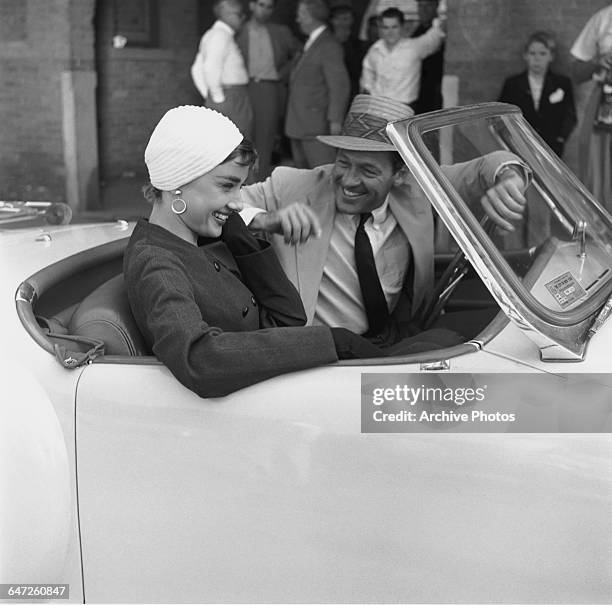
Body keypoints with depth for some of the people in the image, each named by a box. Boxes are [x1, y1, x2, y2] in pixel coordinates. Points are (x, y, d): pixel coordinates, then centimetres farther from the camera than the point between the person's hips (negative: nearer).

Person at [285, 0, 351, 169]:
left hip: (315, 125, -10)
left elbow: (340, 86, -17)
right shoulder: (311, 43, 17)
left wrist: (335, 120, -19)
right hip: (298, 125, 10)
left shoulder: (328, 46, -13)